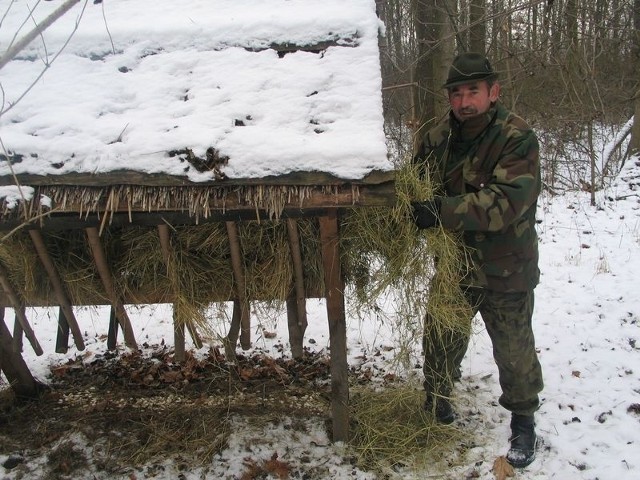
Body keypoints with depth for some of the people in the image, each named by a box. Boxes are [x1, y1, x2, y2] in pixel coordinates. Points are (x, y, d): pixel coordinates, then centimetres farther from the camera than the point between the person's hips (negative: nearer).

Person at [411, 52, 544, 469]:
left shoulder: (518, 139, -19)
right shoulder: (438, 138, -2)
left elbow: (506, 202, -32)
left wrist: (443, 212, -39)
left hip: (506, 270, -4)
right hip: (454, 262, 5)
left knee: (514, 349, 11)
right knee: (441, 336, 18)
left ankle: (523, 419, 35)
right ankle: (438, 397, 44)